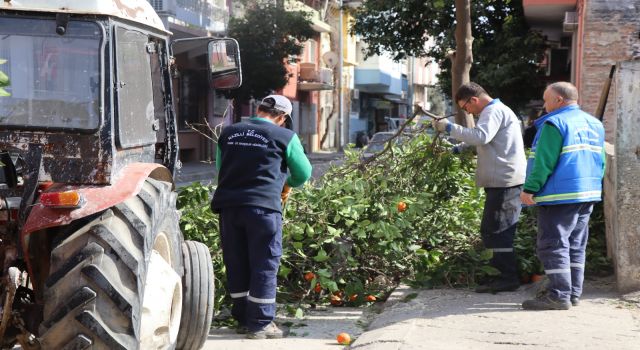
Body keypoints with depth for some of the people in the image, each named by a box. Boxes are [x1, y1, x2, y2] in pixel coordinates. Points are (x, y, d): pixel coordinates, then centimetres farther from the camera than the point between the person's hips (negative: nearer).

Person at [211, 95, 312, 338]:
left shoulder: (228, 134, 13)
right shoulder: (285, 137, 0)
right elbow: (304, 173, 9)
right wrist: (287, 183, 29)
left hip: (228, 205, 5)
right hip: (263, 206, -5)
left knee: (236, 265, 14)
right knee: (265, 265, 4)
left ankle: (243, 319, 24)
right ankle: (260, 323, 7)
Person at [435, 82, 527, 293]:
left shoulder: (494, 111, -11)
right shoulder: (497, 111, 22)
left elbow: (481, 136, -27)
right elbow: (486, 141, 30)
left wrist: (450, 128, -21)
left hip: (505, 182, -11)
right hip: (504, 181, 11)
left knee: (494, 231, -8)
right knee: (493, 231, 15)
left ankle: (508, 278, -3)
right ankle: (506, 276, 21)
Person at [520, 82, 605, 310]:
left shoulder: (554, 123, -11)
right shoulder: (595, 124, 16)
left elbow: (544, 162, -17)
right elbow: (601, 162, 20)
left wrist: (530, 189, -14)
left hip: (559, 197, -9)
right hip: (588, 195, 9)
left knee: (553, 245, -5)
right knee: (576, 246, 14)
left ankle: (559, 296, -7)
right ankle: (574, 292, 19)